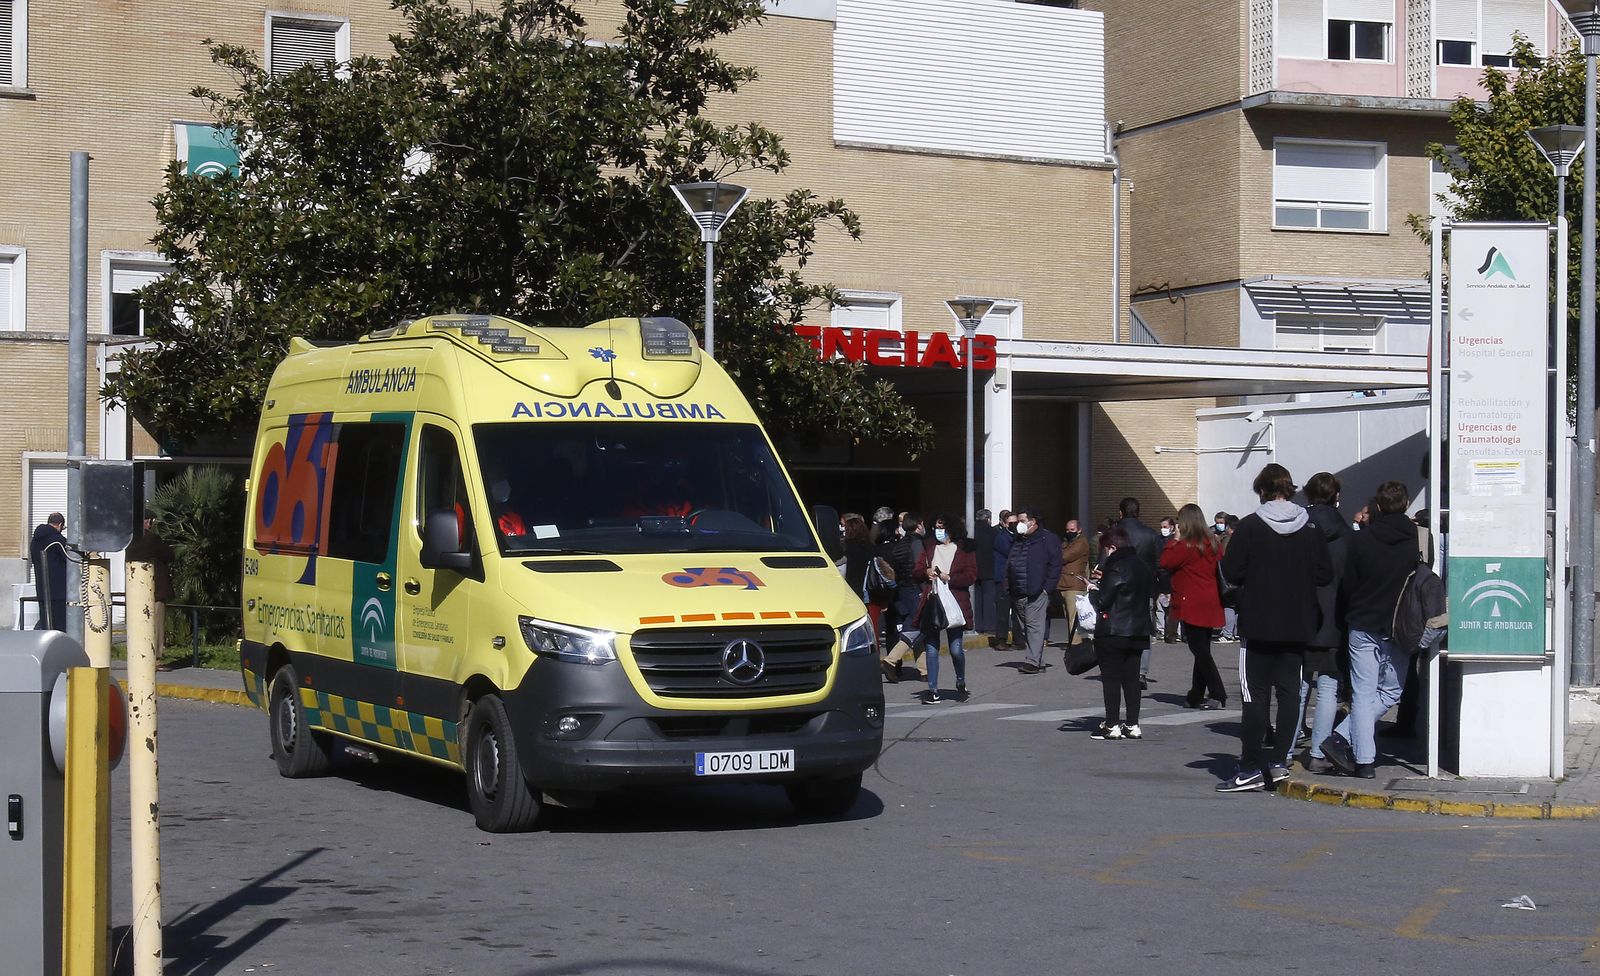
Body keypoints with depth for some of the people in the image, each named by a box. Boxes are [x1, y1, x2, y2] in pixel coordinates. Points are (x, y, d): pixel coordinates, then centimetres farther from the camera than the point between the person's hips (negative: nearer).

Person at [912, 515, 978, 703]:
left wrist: (949, 578, -15)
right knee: (931, 649, 0)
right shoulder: (929, 549, 16)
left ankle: (961, 684, 22)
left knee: (956, 649, -2)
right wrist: (926, 572, -7)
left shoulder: (965, 551, 3)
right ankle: (932, 690, 4)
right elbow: (916, 574, 14)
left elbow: (971, 576, -5)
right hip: (931, 604, 3)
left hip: (954, 604, -3)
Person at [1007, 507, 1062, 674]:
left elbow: (1055, 566, -5)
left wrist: (1047, 588, -12)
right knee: (1025, 628, 8)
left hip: (1037, 592, -7)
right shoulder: (1017, 541, 20)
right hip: (1018, 594, 7)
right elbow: (1009, 565, 22)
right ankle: (1039, 662, 14)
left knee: (1035, 625, -12)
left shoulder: (1048, 539, -1)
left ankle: (1032, 661, -17)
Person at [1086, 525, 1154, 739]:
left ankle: (1112, 725, -1)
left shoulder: (1116, 570, -15)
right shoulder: (1143, 568, 10)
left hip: (1113, 633, -8)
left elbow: (1102, 602, -17)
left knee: (1111, 678, -1)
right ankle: (1132, 725, 11)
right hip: (1138, 631, 8)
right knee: (1131, 678, 11)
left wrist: (1093, 591, 6)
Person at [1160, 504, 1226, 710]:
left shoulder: (1186, 546, -13)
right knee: (1202, 650, 12)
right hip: (1210, 606, 8)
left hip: (1192, 606, -8)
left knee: (1199, 650, -5)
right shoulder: (1214, 544, 9)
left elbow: (1165, 562, -9)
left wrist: (1175, 540, -2)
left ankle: (1218, 696, -11)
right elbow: (1220, 568, 14)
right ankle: (1196, 696, 18)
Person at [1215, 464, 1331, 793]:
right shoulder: (1310, 529, 2)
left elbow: (1231, 571, -10)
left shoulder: (1250, 526, -8)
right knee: (1289, 692, 9)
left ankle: (1251, 768, -1)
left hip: (1259, 625, -3)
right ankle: (1277, 761, 6)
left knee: (1256, 695, 0)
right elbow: (1325, 574, 1)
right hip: (1298, 626, 3)